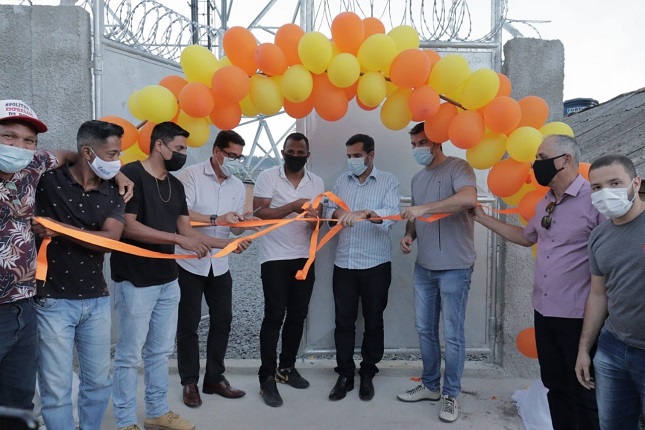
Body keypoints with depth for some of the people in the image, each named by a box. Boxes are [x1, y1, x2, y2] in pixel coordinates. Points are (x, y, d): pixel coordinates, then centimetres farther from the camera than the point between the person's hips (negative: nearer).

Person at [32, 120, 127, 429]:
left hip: (97, 300, 4)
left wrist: (59, 228, -18)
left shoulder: (113, 194, 2)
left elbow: (110, 240, -11)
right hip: (53, 300, -3)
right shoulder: (49, 180, -6)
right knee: (56, 389, 6)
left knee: (99, 381, 15)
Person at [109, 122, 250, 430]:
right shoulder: (131, 174, -11)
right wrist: (179, 239, -24)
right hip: (135, 280, -7)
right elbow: (127, 227, -21)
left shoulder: (175, 185, 12)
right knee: (130, 354, 5)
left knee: (161, 351, 16)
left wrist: (227, 243, 3)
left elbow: (186, 231, 11)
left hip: (168, 279, 7)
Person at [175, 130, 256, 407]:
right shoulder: (191, 175, -10)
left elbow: (234, 228, 8)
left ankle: (215, 378, 26)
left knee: (222, 321, 10)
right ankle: (190, 382, 22)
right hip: (189, 263, -5)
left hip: (220, 265, 5)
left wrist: (245, 224, -14)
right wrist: (217, 219, -28)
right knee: (189, 324, 7)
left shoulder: (238, 187, 7)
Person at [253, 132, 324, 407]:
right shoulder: (267, 177, -5)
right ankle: (267, 378, 7)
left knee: (298, 315, 11)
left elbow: (318, 219, 10)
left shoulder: (316, 183, 9)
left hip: (304, 257, 5)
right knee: (274, 316, -3)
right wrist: (293, 206, -23)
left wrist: (315, 218, -14)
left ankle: (287, 367, 28)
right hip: (274, 257, -4)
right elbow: (259, 213, -13)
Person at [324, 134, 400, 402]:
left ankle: (368, 374, 25)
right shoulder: (342, 181, 11)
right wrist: (337, 213, -16)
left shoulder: (388, 181, -2)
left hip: (376, 264, -3)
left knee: (373, 321, 9)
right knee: (343, 321, 7)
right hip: (343, 264, 3)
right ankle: (344, 374, 21)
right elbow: (328, 210, 7)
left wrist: (365, 213, -35)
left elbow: (391, 216, -16)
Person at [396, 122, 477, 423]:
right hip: (423, 267, 7)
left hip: (454, 268, -7)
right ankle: (430, 385, 31)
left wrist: (424, 207, -30)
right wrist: (409, 235, 0)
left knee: (452, 335, 4)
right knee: (425, 330, 14)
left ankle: (450, 395, 19)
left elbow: (469, 198, -29)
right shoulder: (418, 178, 14)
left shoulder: (457, 168, -9)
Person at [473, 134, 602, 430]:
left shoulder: (594, 200, -16)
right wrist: (482, 218, 21)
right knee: (555, 385, 20)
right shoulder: (545, 203, 9)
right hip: (544, 311, 8)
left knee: (583, 393, 9)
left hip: (578, 316, -7)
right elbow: (527, 237, 23)